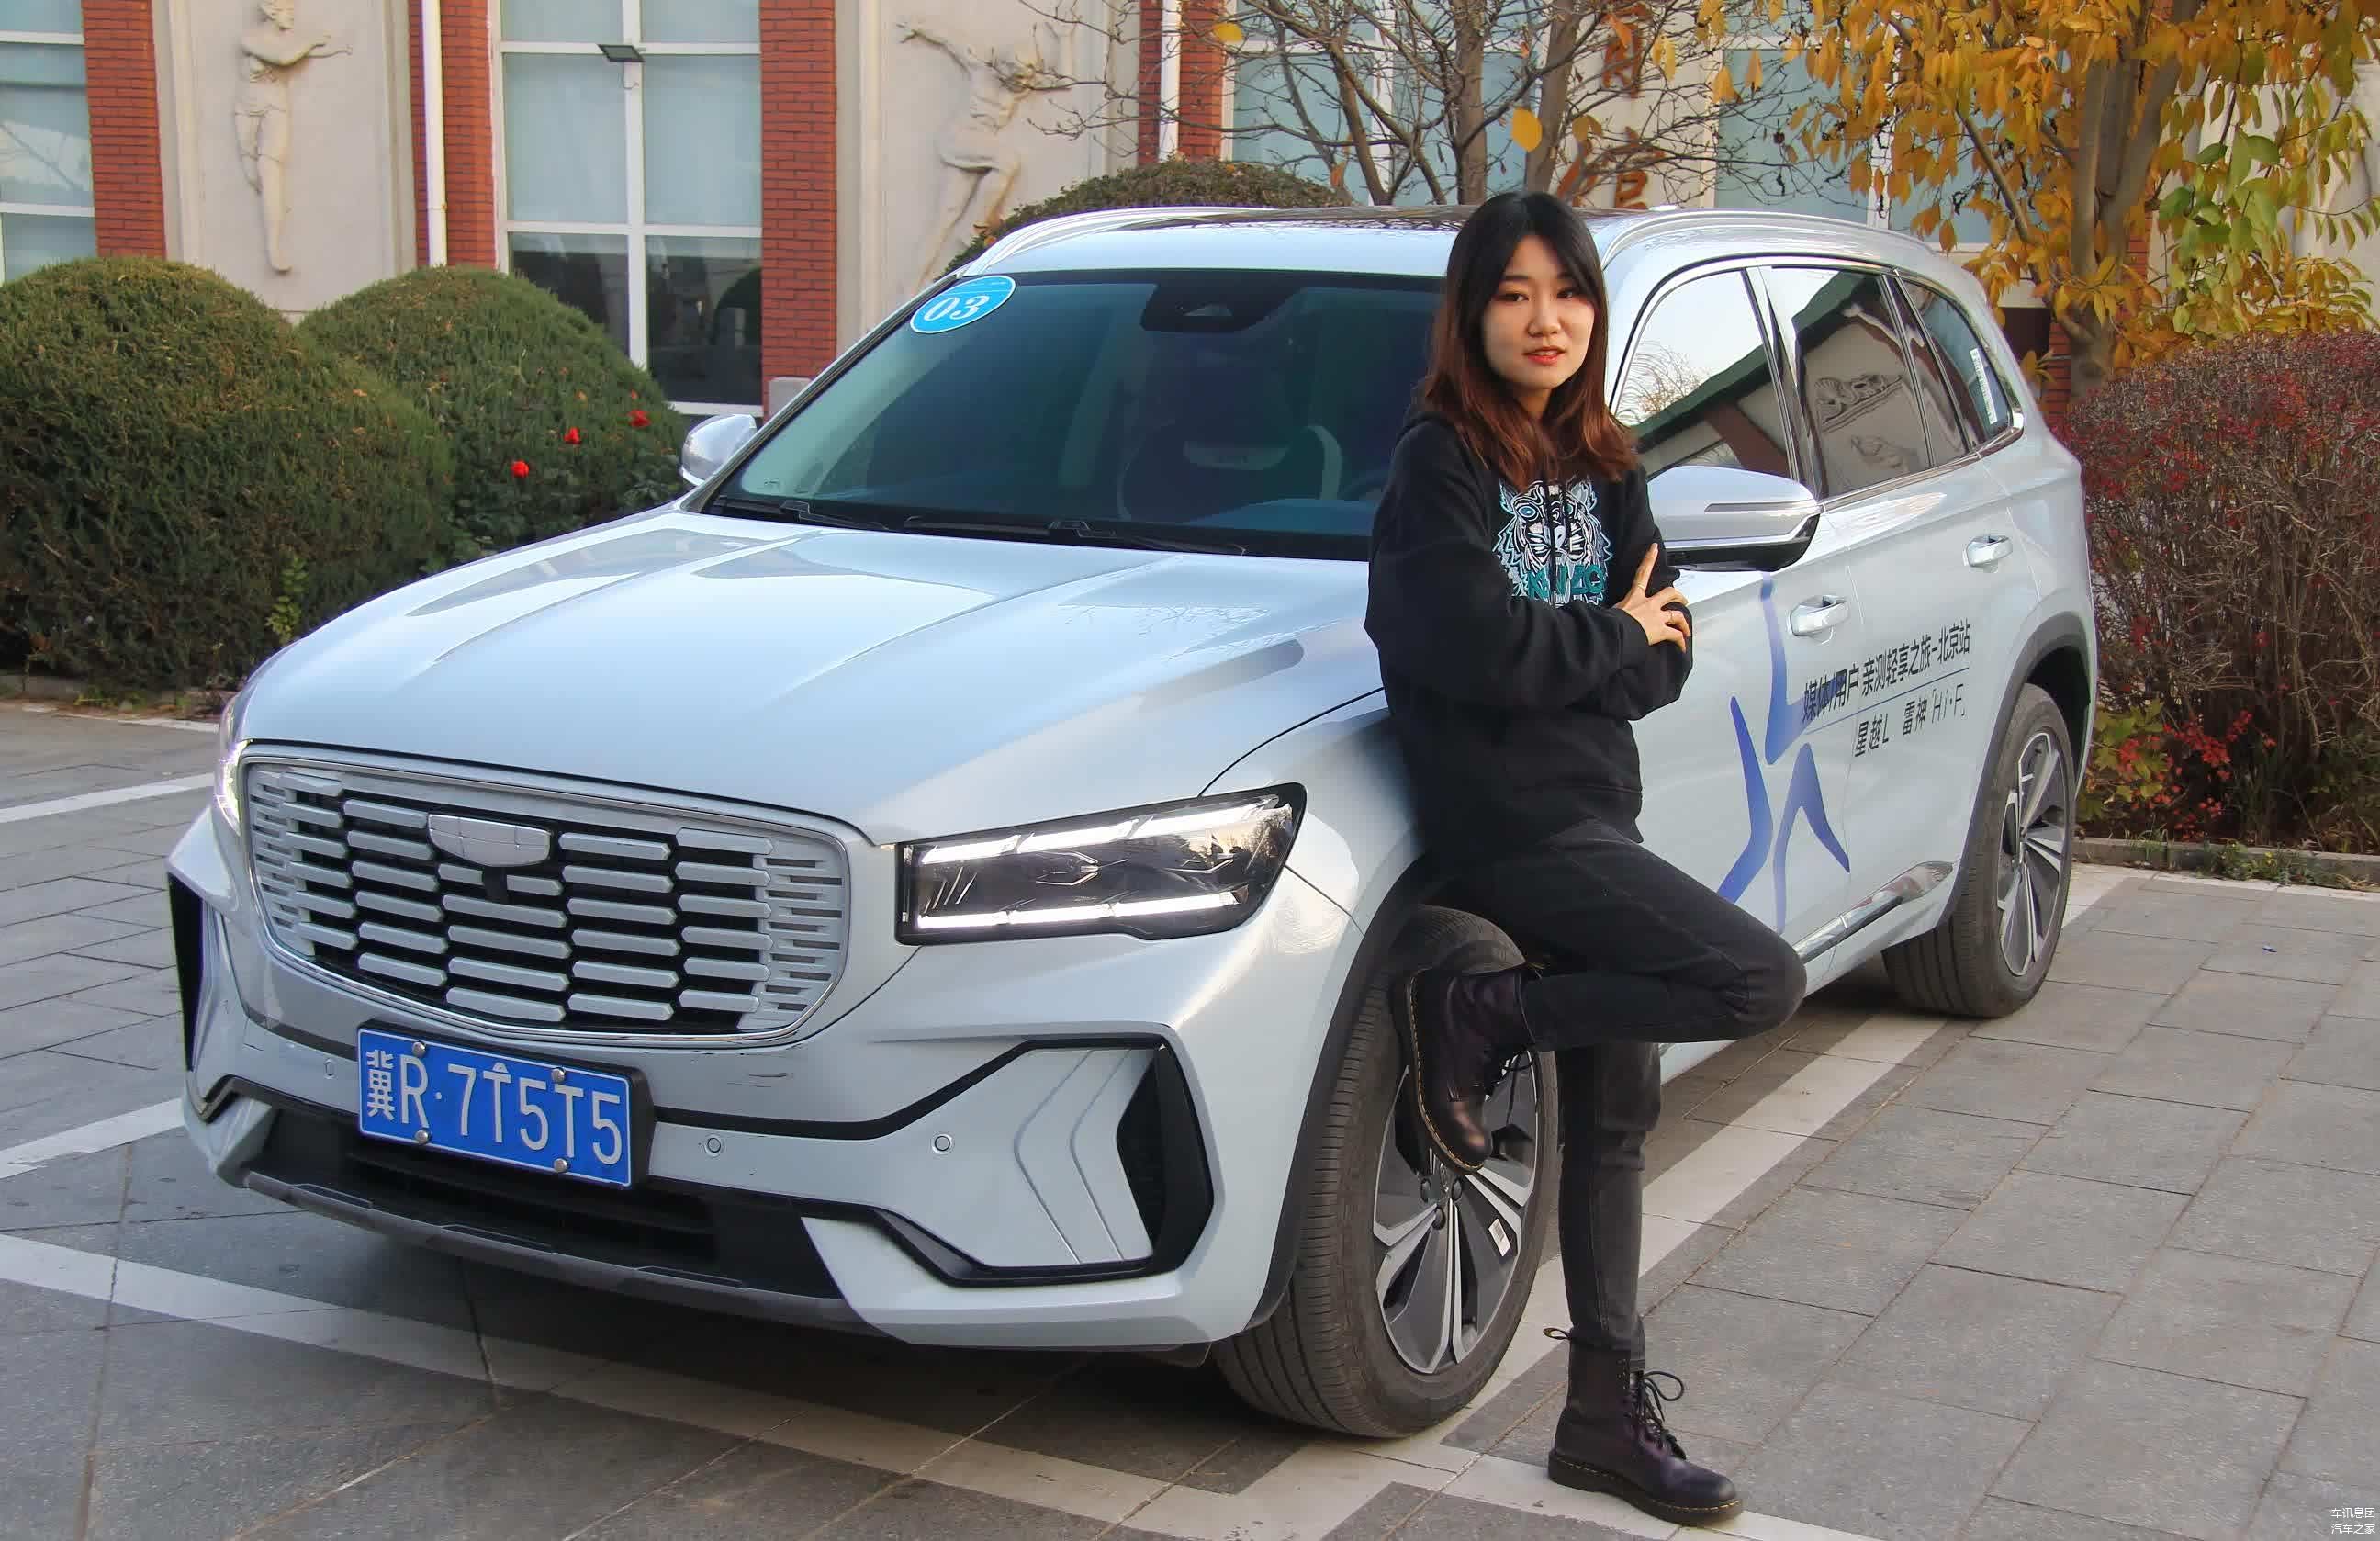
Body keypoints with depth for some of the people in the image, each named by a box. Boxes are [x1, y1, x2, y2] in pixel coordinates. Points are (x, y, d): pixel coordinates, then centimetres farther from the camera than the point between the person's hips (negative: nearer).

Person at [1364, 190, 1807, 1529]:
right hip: (1506, 823, -8)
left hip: (1593, 811, 8)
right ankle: (1470, 1019, -3)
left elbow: (1666, 655, 6)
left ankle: (1611, 1415, 20)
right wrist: (1614, 639, -6)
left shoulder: (1603, 467, 12)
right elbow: (1481, 649, -21)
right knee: (1760, 980, -17)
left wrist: (1565, 655, -12)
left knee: (1616, 1113, 10)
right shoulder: (1440, 465, -9)